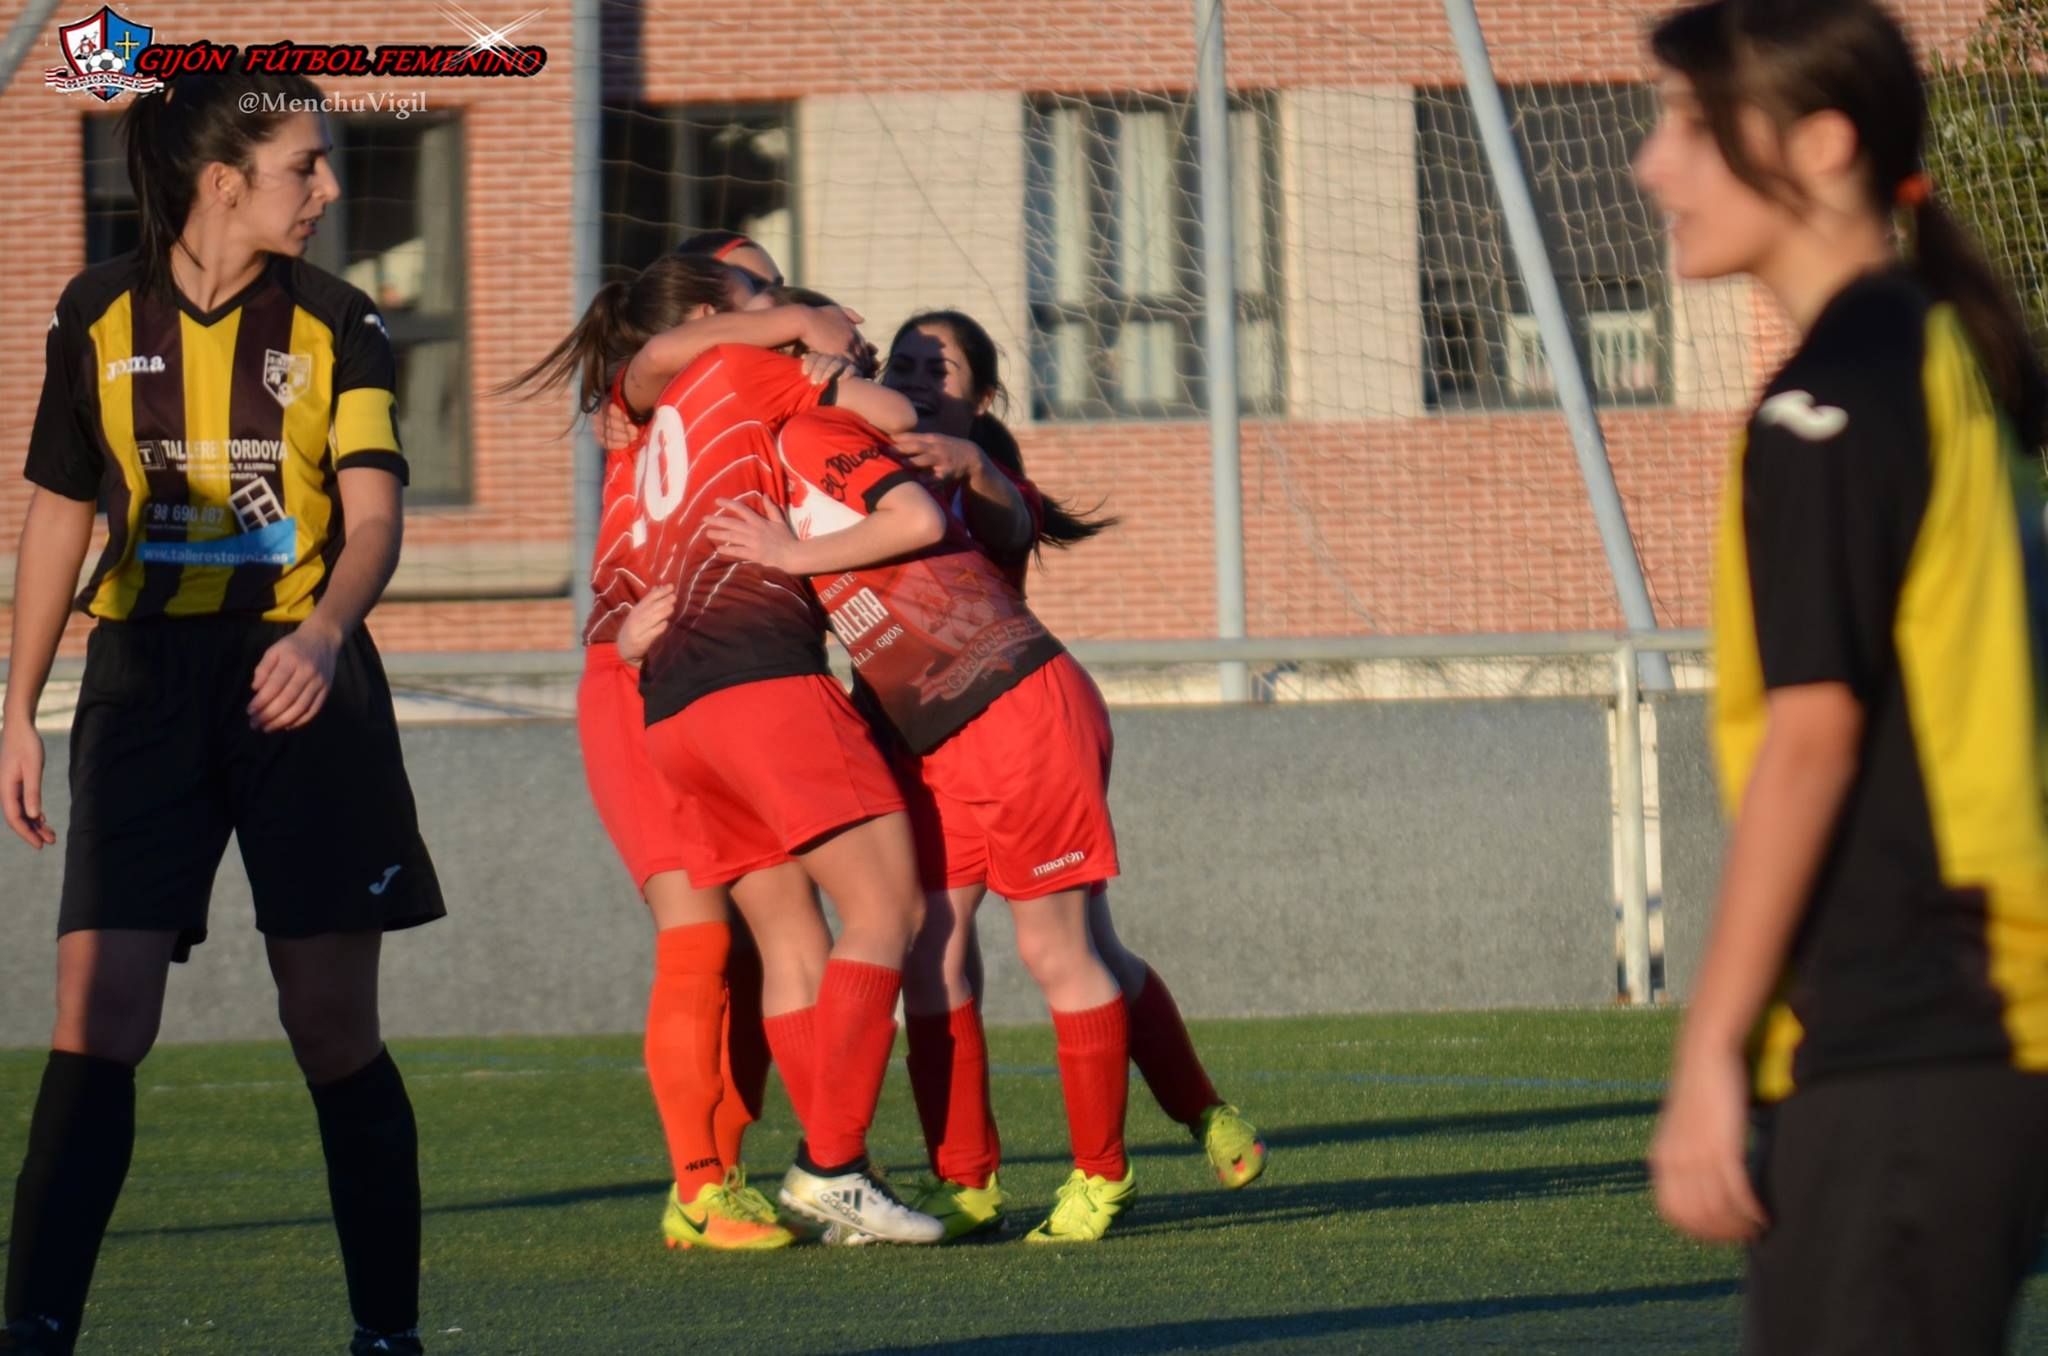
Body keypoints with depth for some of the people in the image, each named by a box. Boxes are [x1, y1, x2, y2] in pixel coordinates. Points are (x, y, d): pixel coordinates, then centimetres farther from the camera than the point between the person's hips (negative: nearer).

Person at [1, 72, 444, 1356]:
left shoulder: (336, 324, 2)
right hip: (146, 680, 0)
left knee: (335, 1024, 0)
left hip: (302, 684, 0)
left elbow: (374, 517, -8)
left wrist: (325, 632, -28)